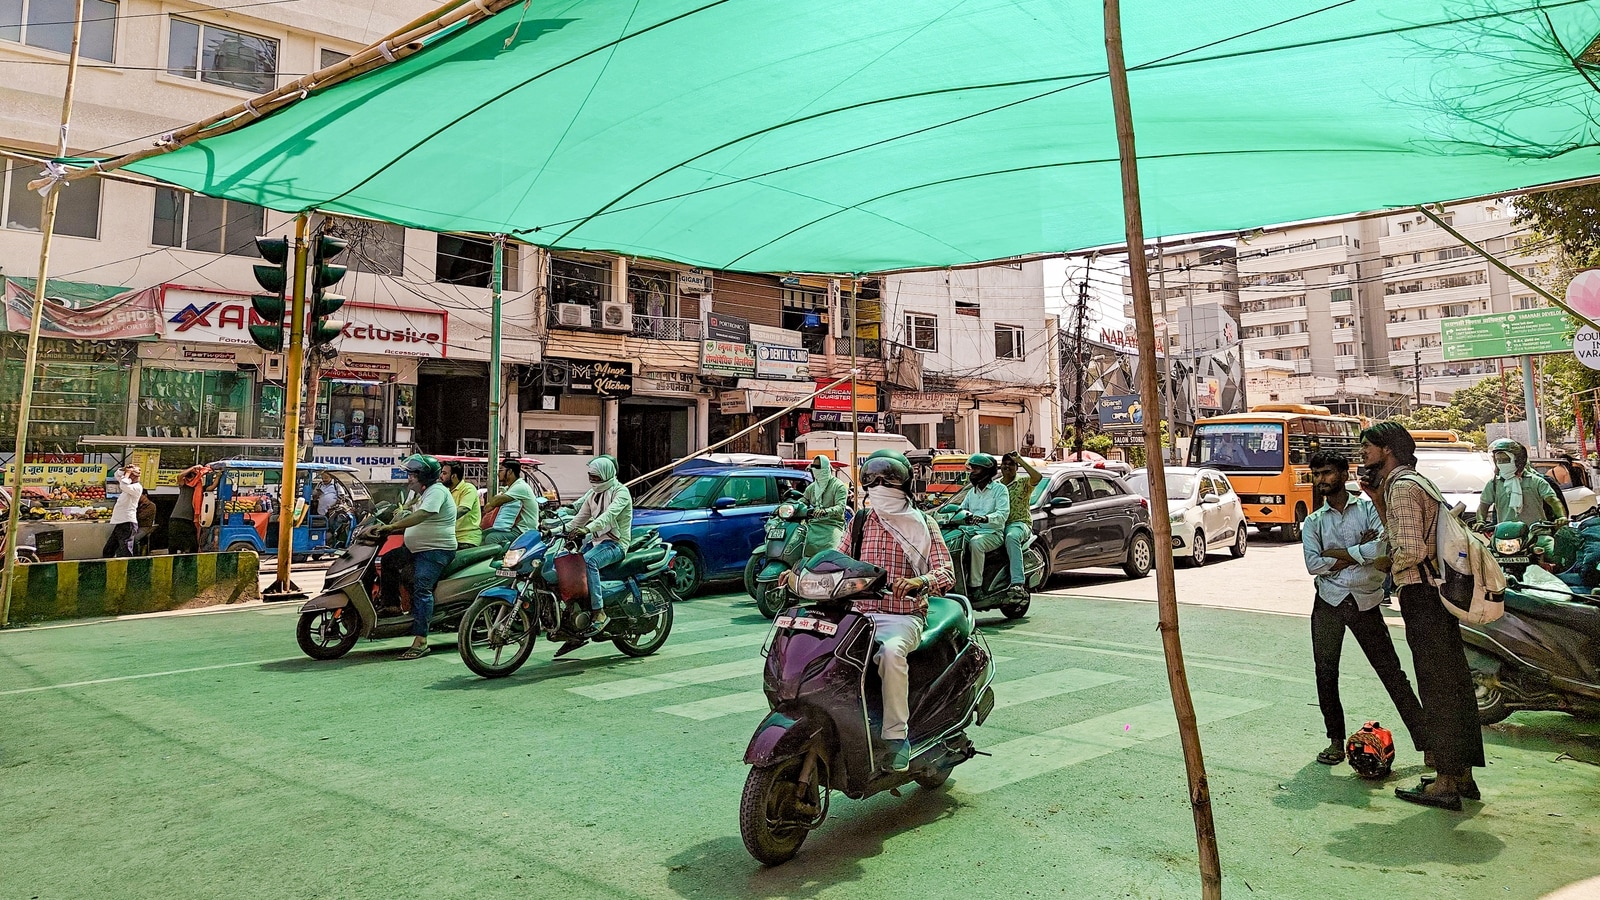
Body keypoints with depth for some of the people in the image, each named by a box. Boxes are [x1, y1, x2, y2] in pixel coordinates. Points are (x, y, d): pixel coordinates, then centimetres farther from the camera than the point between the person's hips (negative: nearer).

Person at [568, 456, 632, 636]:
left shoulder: (621, 492, -9)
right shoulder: (593, 494, 18)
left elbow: (610, 514, -27)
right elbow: (580, 518, 19)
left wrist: (588, 529, -43)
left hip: (616, 543, -8)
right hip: (596, 540, 9)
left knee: (588, 562, -34)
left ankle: (598, 611, -34)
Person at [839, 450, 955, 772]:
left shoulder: (923, 525, 2)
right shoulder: (860, 522, 13)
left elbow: (946, 572, -8)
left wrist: (917, 582, -30)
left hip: (904, 616, -4)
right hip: (862, 613, 4)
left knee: (891, 651, -36)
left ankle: (896, 735, -24)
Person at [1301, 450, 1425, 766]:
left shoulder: (1368, 508, 2)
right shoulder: (1313, 522, 7)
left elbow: (1383, 548, -16)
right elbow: (1313, 564, -8)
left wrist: (1335, 552, -10)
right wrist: (1360, 550, -9)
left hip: (1365, 602, -2)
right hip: (1328, 602, 2)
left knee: (1392, 672, 1)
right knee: (1326, 673, 5)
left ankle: (1426, 740, 11)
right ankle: (1336, 740, 17)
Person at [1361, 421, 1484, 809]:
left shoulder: (1402, 487, -15)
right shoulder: (1415, 481, 17)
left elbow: (1411, 550, -23)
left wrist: (1389, 566, -4)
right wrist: (1379, 501, 15)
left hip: (1421, 594, -10)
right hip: (1438, 589, 10)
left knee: (1436, 687, -3)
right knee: (1454, 682, 14)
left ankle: (1445, 783, 5)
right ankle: (1462, 775, 25)